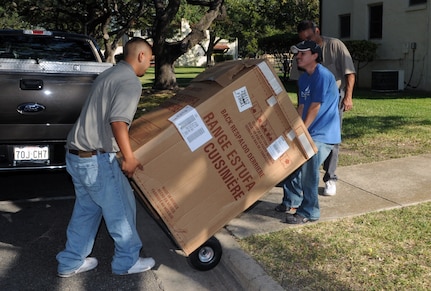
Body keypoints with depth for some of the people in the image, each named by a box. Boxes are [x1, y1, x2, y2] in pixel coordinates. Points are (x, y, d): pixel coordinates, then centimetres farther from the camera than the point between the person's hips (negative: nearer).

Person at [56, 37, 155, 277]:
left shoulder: (109, 75, 17)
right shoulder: (131, 82, -13)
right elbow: (118, 121, -25)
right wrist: (130, 159, -19)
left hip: (77, 153, 10)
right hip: (96, 159, -9)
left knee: (86, 209, 20)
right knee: (122, 208, 6)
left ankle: (71, 262, 29)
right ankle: (127, 262, 21)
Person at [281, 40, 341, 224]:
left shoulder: (322, 75, -16)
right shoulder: (303, 79, 11)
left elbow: (315, 107, -17)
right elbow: (301, 107, 9)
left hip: (323, 134, -9)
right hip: (307, 132, 9)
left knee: (307, 171, -13)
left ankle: (308, 212, 1)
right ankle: (292, 202, 24)